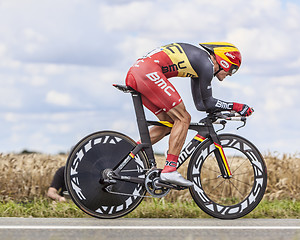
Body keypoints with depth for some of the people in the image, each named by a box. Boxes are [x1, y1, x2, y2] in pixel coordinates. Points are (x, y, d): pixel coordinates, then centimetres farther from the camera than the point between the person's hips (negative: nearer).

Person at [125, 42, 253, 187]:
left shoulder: (197, 62, 25)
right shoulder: (206, 63, -2)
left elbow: (200, 104, 29)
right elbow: (207, 103, 3)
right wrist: (235, 107, 10)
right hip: (148, 71, -10)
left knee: (169, 122, 14)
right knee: (183, 119, -5)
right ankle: (169, 170, -10)